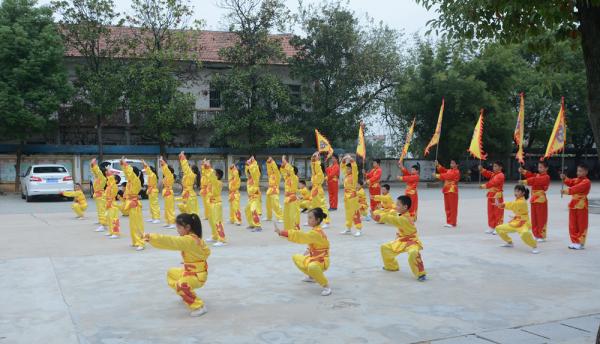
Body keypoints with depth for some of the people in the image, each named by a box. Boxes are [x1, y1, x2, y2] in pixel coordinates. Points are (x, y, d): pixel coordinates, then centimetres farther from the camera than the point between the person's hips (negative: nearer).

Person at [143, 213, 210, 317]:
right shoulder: (194, 237, 2)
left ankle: (199, 306, -23)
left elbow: (171, 241, -32)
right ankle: (187, 294, 39)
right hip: (191, 271, 10)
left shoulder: (189, 239, -26)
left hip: (198, 274, -10)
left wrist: (151, 237, -31)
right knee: (171, 273, 28)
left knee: (180, 285, -37)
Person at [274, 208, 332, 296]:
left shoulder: (316, 233, -26)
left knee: (312, 267, -44)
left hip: (321, 262, -10)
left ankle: (326, 286, -21)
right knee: (296, 258, 25)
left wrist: (281, 232, -37)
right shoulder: (316, 230, 4)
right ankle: (312, 277, 34)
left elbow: (300, 236, -35)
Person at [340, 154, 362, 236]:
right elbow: (342, 167, 18)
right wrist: (344, 160, 3)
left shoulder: (354, 176, -9)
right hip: (346, 196, 8)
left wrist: (351, 159, -20)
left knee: (355, 213, -7)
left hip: (353, 196, -8)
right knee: (348, 213, 14)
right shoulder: (346, 175, 10)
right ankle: (348, 229, 22)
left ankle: (359, 230, -5)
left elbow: (355, 168, -24)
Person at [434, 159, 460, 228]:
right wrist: (437, 165, -2)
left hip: (452, 191, -8)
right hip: (447, 190, 8)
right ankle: (448, 222, 16)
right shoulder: (449, 170, 18)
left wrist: (437, 176, -22)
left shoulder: (456, 172, -10)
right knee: (447, 207, 10)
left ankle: (452, 223, -1)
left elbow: (447, 176, -20)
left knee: (452, 207, -4)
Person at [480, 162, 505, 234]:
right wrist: (482, 169, -7)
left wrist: (485, 185, -29)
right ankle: (492, 227, 20)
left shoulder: (501, 175, -13)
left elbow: (494, 182, -24)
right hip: (491, 195, 9)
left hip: (498, 196, -9)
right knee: (491, 212, 12)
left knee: (498, 212, -5)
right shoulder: (493, 174, 16)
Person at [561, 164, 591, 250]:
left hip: (582, 205, -8)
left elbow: (576, 188, -26)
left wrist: (567, 191, -34)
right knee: (572, 225, 10)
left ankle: (580, 243, 7)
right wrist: (564, 178, -17)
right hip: (573, 204, 8)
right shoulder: (576, 180, 15)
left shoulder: (586, 182, -12)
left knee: (581, 225, 1)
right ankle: (575, 241, 19)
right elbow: (570, 182, 1)